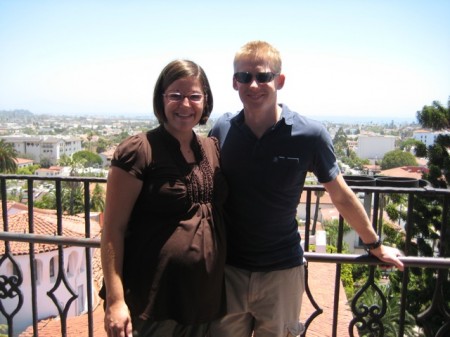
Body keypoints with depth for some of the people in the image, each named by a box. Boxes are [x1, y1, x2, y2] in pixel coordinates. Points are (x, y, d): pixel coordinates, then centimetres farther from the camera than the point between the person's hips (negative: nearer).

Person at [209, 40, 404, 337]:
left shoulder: (310, 135, -13)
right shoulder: (222, 130, -7)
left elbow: (341, 196, -1)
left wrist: (375, 245, 9)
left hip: (282, 271, -1)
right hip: (227, 267, 2)